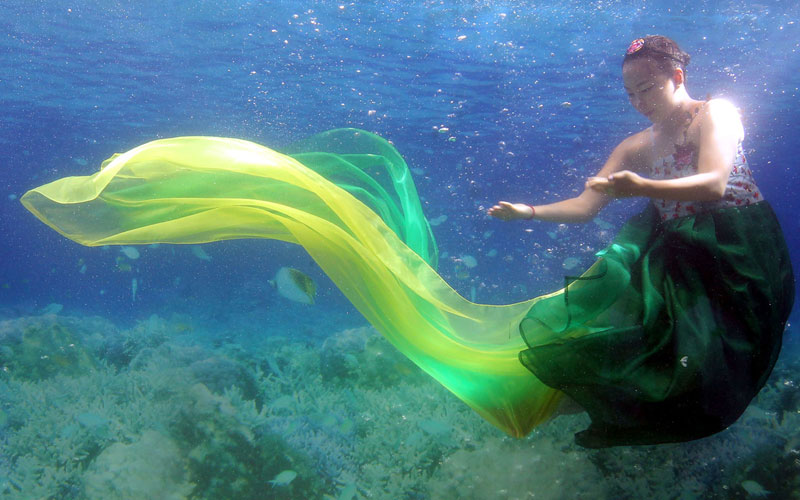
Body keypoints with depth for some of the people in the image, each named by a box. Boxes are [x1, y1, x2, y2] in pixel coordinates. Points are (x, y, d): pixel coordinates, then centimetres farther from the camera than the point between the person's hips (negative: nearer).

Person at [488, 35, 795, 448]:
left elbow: (714, 183, -24)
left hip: (739, 251, -6)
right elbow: (586, 205, 2)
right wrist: (530, 212, -14)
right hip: (674, 252, 6)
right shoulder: (636, 147, 9)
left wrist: (642, 188, -40)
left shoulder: (715, 113, -6)